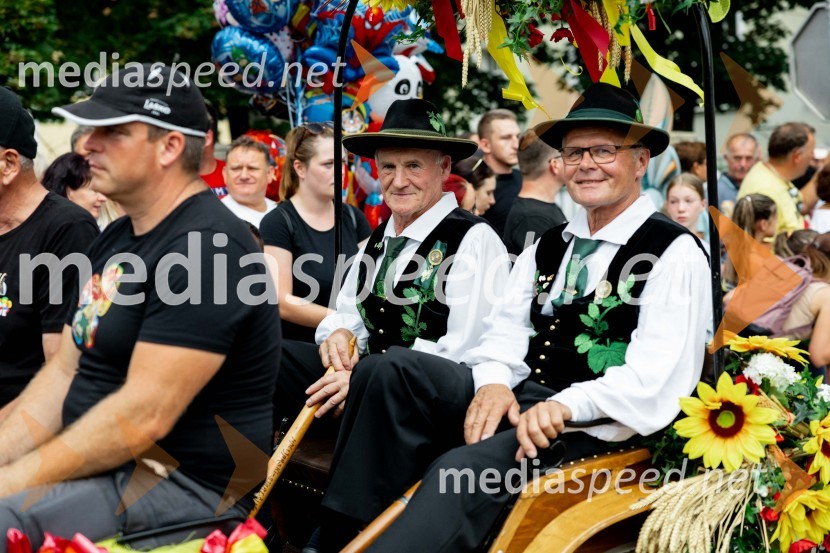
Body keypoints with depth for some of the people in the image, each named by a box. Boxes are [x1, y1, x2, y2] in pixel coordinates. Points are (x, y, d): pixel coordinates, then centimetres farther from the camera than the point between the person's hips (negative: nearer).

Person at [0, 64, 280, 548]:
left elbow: (144, 414, -23)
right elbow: (65, 372, 14)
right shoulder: (115, 240, 14)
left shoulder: (208, 248, -18)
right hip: (99, 463, 9)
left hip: (189, 485, -9)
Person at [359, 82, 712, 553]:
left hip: (590, 426, -7)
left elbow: (656, 377, -15)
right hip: (517, 396, 7)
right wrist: (494, 381, -13)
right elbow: (508, 328, 9)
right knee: (392, 371, -16)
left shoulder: (675, 252, -5)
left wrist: (566, 406, -30)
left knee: (468, 468, -33)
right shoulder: (549, 245, 19)